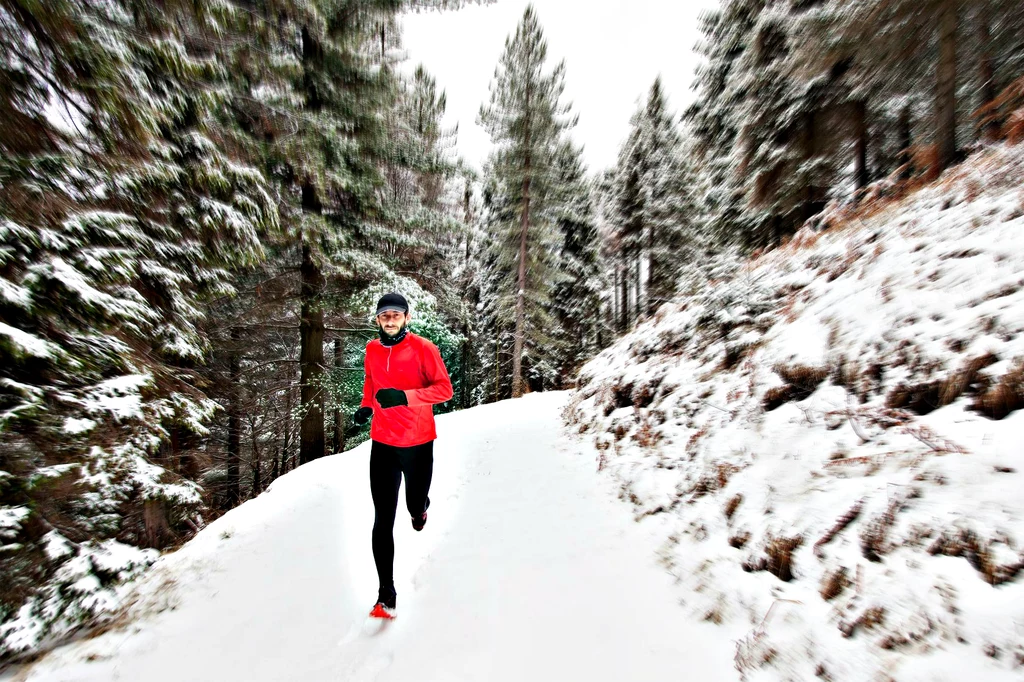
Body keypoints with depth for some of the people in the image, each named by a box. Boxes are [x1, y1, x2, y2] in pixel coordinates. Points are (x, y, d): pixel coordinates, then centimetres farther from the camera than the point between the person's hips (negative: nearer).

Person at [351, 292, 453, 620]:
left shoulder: (423, 348, -11)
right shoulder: (372, 350, 3)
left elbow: (444, 389, -15)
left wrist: (404, 396, -27)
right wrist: (366, 406, 5)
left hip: (418, 443, -2)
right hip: (382, 443, 3)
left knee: (414, 505, 15)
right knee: (383, 520, 1)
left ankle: (420, 507, 54)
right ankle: (386, 593, 15)